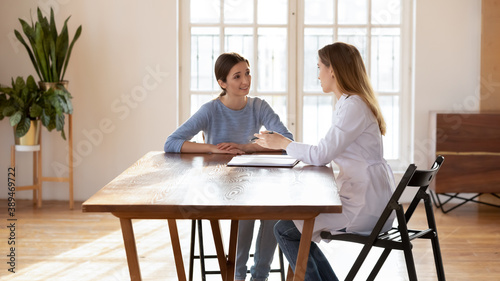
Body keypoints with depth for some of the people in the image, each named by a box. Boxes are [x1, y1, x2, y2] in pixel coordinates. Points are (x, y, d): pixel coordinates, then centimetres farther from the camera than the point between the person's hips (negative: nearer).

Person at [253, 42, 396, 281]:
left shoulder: (353, 106, -17)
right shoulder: (349, 103, 15)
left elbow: (321, 155, -20)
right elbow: (327, 153, 16)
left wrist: (283, 143, -6)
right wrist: (285, 145, 10)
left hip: (366, 206, -10)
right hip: (368, 200, 10)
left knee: (284, 230, -5)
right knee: (295, 228, 17)